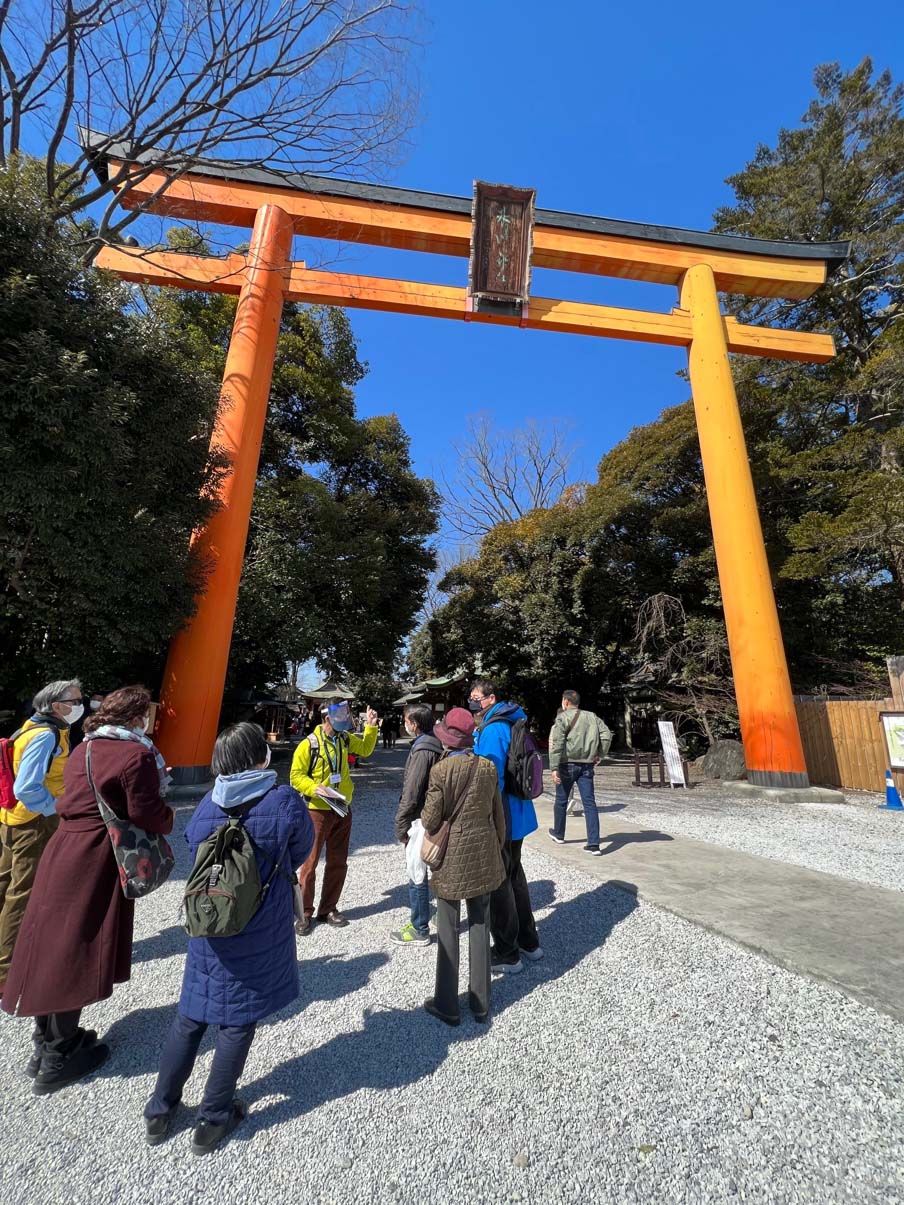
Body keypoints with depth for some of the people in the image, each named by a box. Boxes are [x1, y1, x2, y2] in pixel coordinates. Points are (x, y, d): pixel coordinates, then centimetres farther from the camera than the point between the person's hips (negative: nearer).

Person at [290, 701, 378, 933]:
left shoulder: (345, 738, 2)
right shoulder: (309, 744, -17)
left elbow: (365, 749, 17)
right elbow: (296, 776, -12)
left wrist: (371, 727, 4)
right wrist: (315, 788, -28)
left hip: (343, 810, 6)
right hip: (318, 810, -6)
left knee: (338, 862, 14)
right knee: (310, 862, 3)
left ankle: (328, 909, 30)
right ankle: (305, 913, 21)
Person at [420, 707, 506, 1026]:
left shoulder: (441, 770, -19)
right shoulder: (488, 767, -5)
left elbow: (430, 820, -14)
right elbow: (498, 815, 3)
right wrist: (498, 848, 16)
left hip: (451, 859, -4)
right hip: (483, 856, 4)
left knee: (448, 931, 13)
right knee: (480, 927, 18)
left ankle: (447, 1005, 27)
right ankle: (480, 1002, 32)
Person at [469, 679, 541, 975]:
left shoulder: (492, 730, -23)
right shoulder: (507, 725, 7)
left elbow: (492, 778, -25)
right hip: (516, 816, 10)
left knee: (498, 884, 7)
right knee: (514, 877, 23)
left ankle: (507, 955, 23)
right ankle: (529, 943, 38)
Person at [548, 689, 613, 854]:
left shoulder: (563, 717, -6)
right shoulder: (592, 716, 10)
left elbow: (557, 743, -15)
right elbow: (607, 735, 4)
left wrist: (554, 767, -17)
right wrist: (600, 755, 10)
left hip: (568, 764, -4)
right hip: (587, 765, 4)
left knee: (561, 800, 15)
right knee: (589, 803, 4)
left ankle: (558, 834, 32)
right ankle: (594, 844, -1)